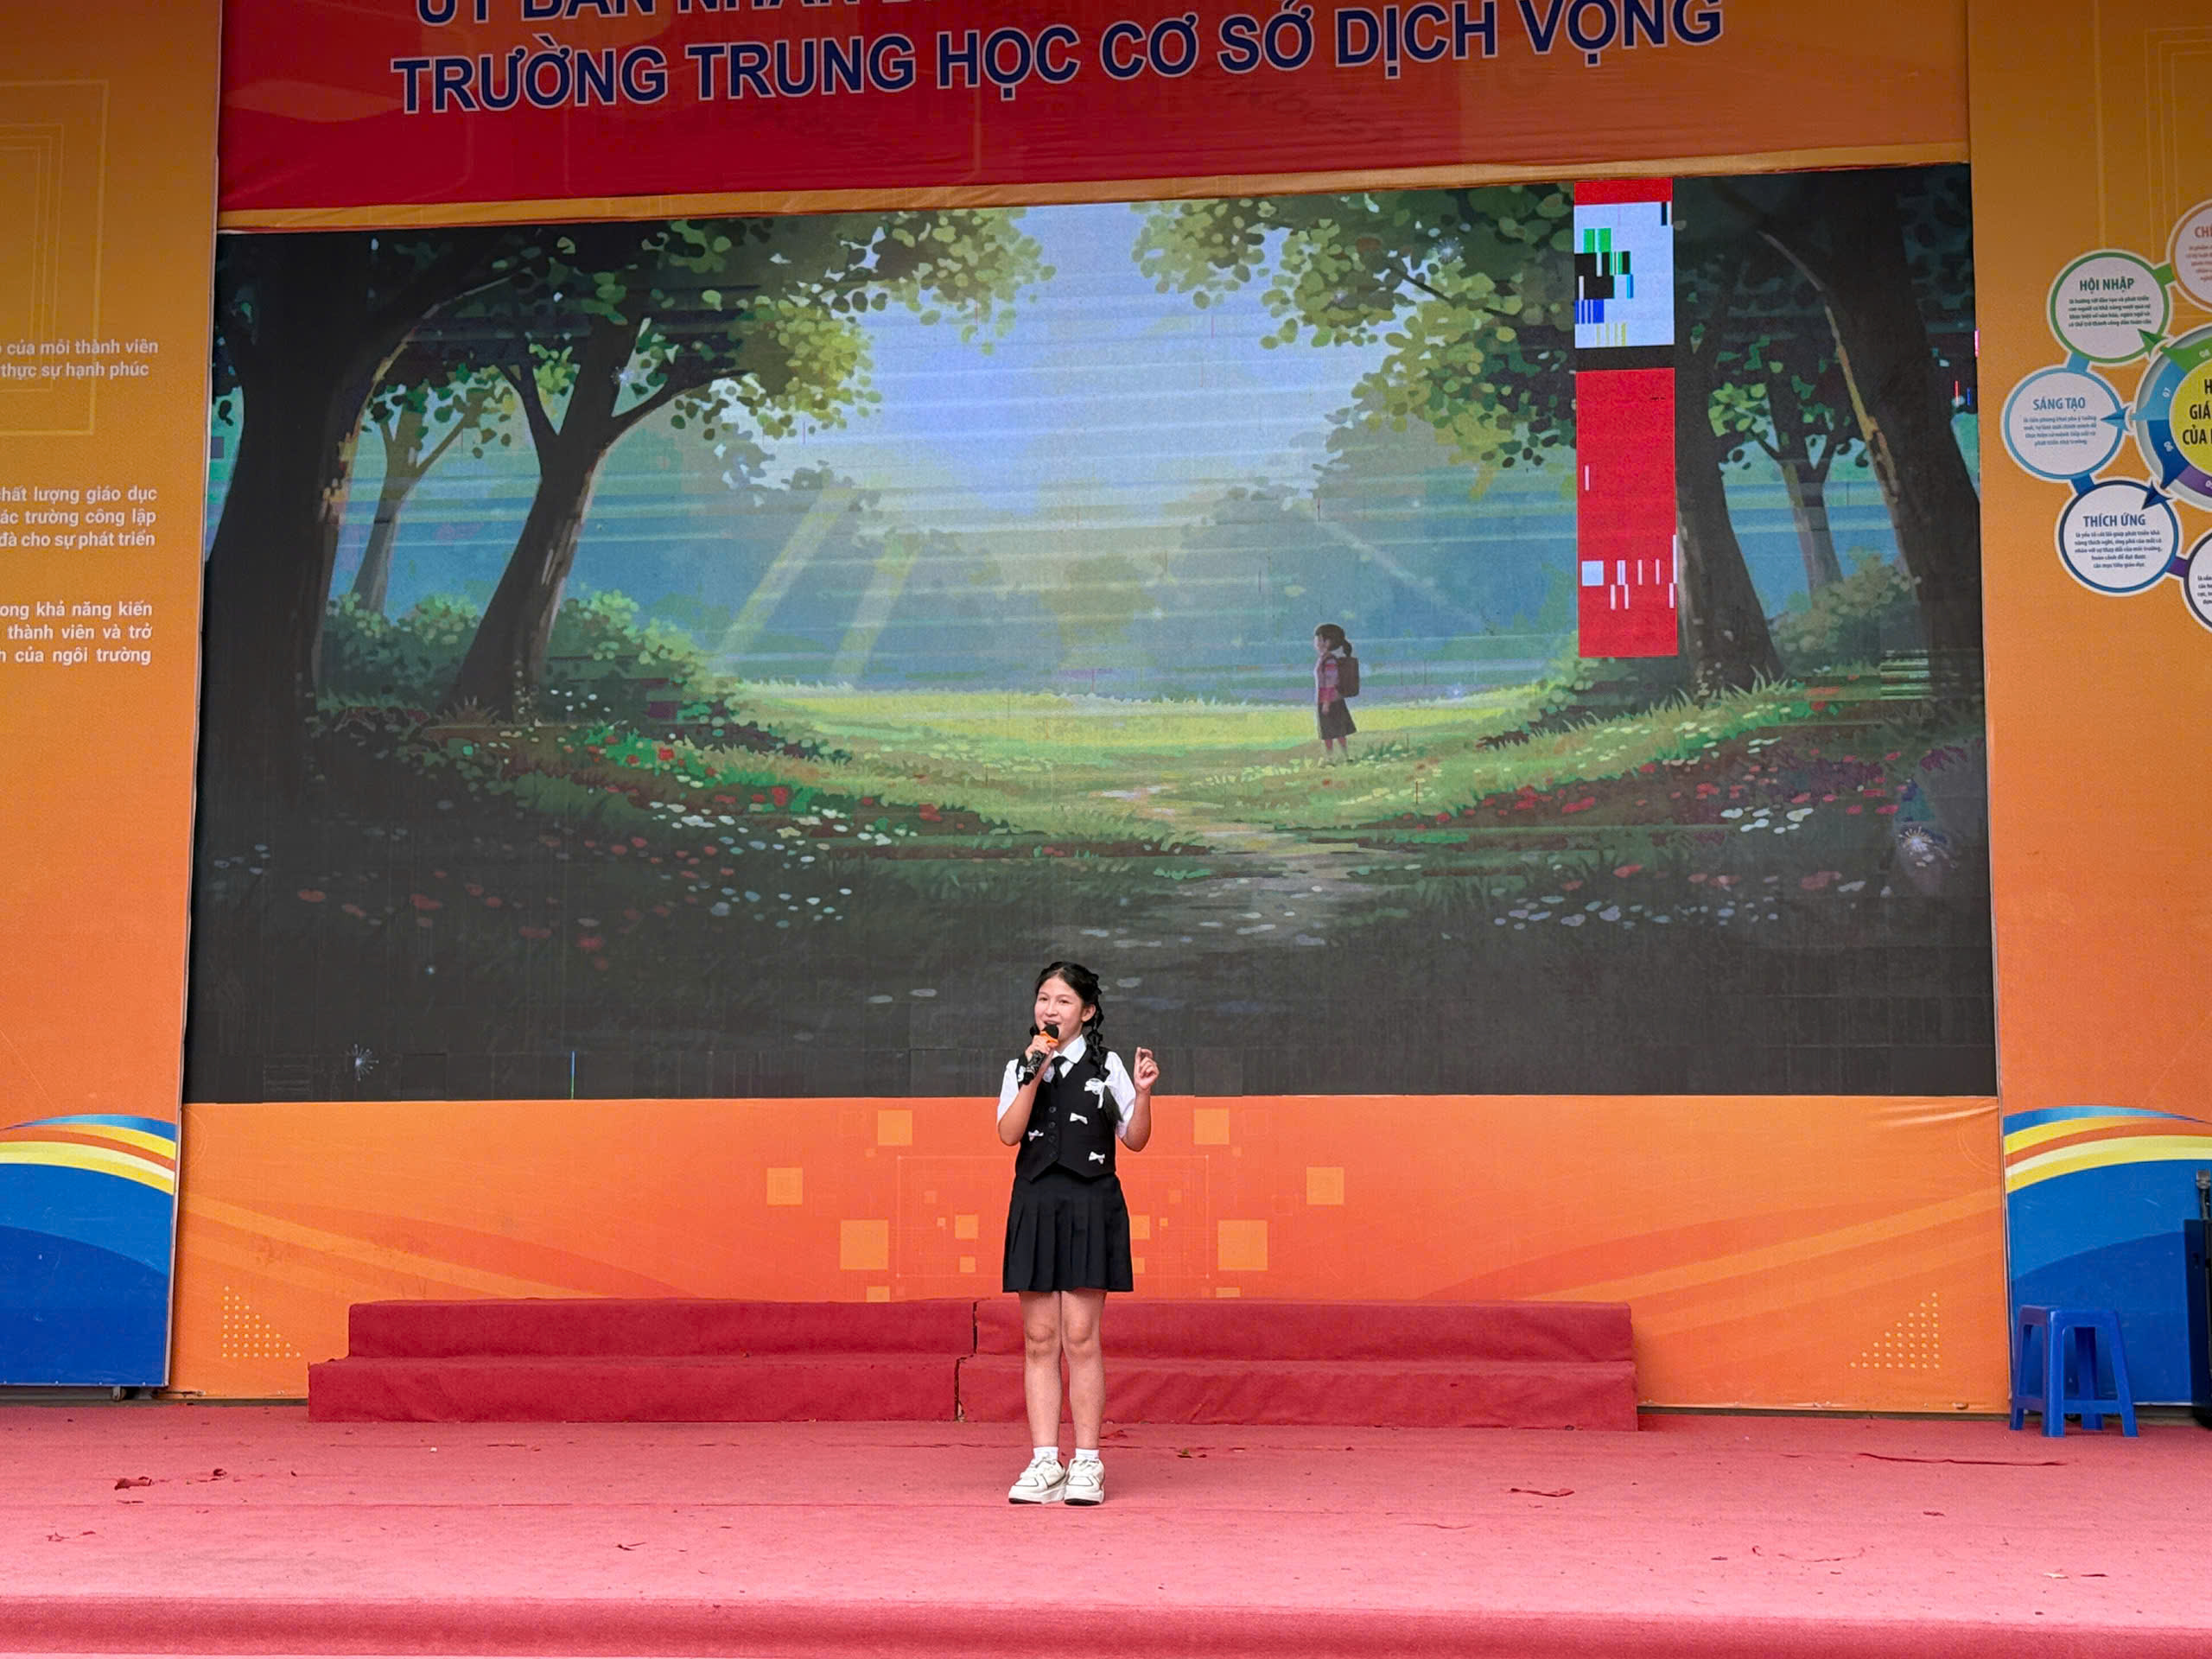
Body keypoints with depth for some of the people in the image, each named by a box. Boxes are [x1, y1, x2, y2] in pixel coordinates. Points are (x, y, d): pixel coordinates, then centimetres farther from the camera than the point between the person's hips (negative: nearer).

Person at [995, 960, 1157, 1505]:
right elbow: (1008, 1133, -4)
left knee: (1081, 1336, -5)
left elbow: (1135, 1140, 4)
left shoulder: (1106, 1067, 5)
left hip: (1091, 1205, -3)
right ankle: (1045, 1461, 7)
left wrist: (1142, 1093, -12)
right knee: (1039, 1338, 2)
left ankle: (1087, 1462, 2)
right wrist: (1035, 1073, -11)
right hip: (1035, 1206, 3)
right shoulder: (1019, 1067, 11)